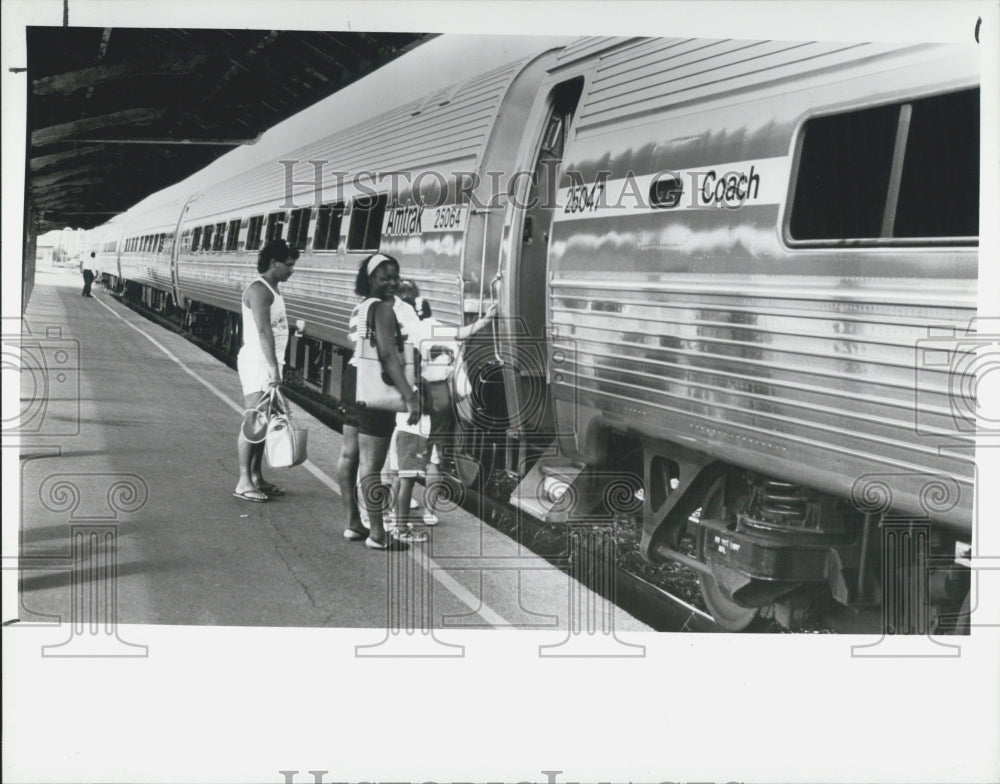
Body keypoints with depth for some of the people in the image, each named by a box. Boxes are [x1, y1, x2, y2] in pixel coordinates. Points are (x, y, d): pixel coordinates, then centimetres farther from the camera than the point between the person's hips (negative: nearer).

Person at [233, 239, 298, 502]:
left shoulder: (272, 289, 17)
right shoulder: (259, 290, -14)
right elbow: (263, 331, -22)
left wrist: (275, 366, 12)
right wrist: (274, 368, -27)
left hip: (268, 363, 10)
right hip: (257, 362, -10)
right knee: (252, 421, -9)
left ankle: (256, 477, 16)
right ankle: (244, 482, -8)